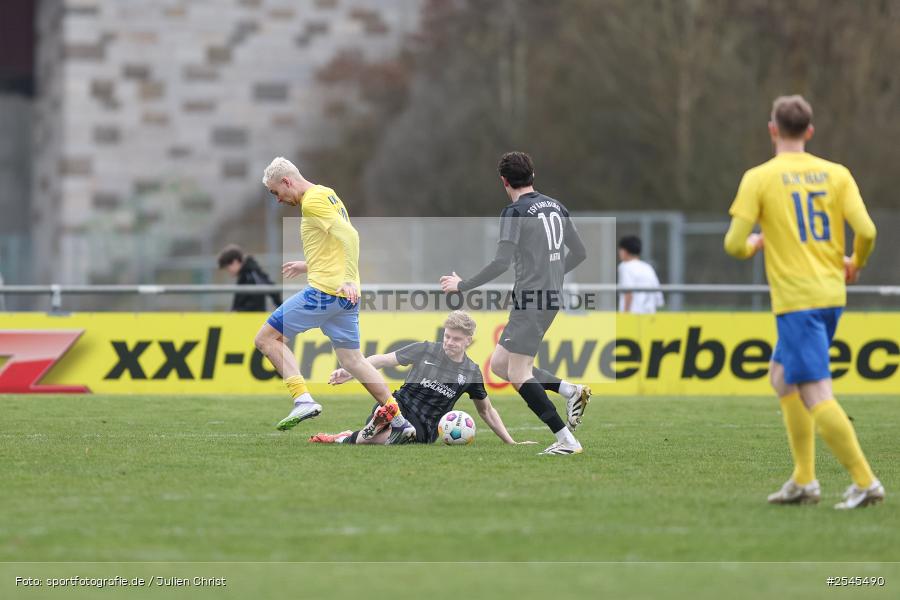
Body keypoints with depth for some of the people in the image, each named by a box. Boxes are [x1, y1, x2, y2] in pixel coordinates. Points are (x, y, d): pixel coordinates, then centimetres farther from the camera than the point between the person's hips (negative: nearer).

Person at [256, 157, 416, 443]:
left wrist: (349, 280, -26)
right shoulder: (328, 195, 19)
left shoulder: (312, 202, -10)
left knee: (267, 338, -3)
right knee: (352, 359, 13)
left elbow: (349, 236, -20)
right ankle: (399, 421, 9)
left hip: (324, 291, -9)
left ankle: (303, 400, -13)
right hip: (346, 297, 9)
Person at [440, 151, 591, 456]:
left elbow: (502, 262, -19)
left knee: (518, 374, -6)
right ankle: (571, 391, 7)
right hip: (552, 297, 8)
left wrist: (463, 285, -8)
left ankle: (566, 440, -11)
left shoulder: (515, 212, -11)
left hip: (531, 300, -8)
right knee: (499, 364, 15)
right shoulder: (556, 207, 13)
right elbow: (578, 253, 20)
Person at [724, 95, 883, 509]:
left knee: (816, 394, -8)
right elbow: (866, 231, -4)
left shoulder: (759, 178, -5)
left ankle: (865, 481, -15)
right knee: (782, 375, 21)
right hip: (832, 294, 6)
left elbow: (734, 245, -8)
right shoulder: (836, 174, 6)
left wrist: (755, 242, 16)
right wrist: (855, 264, 17)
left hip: (796, 299, -6)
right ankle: (804, 479, 18)